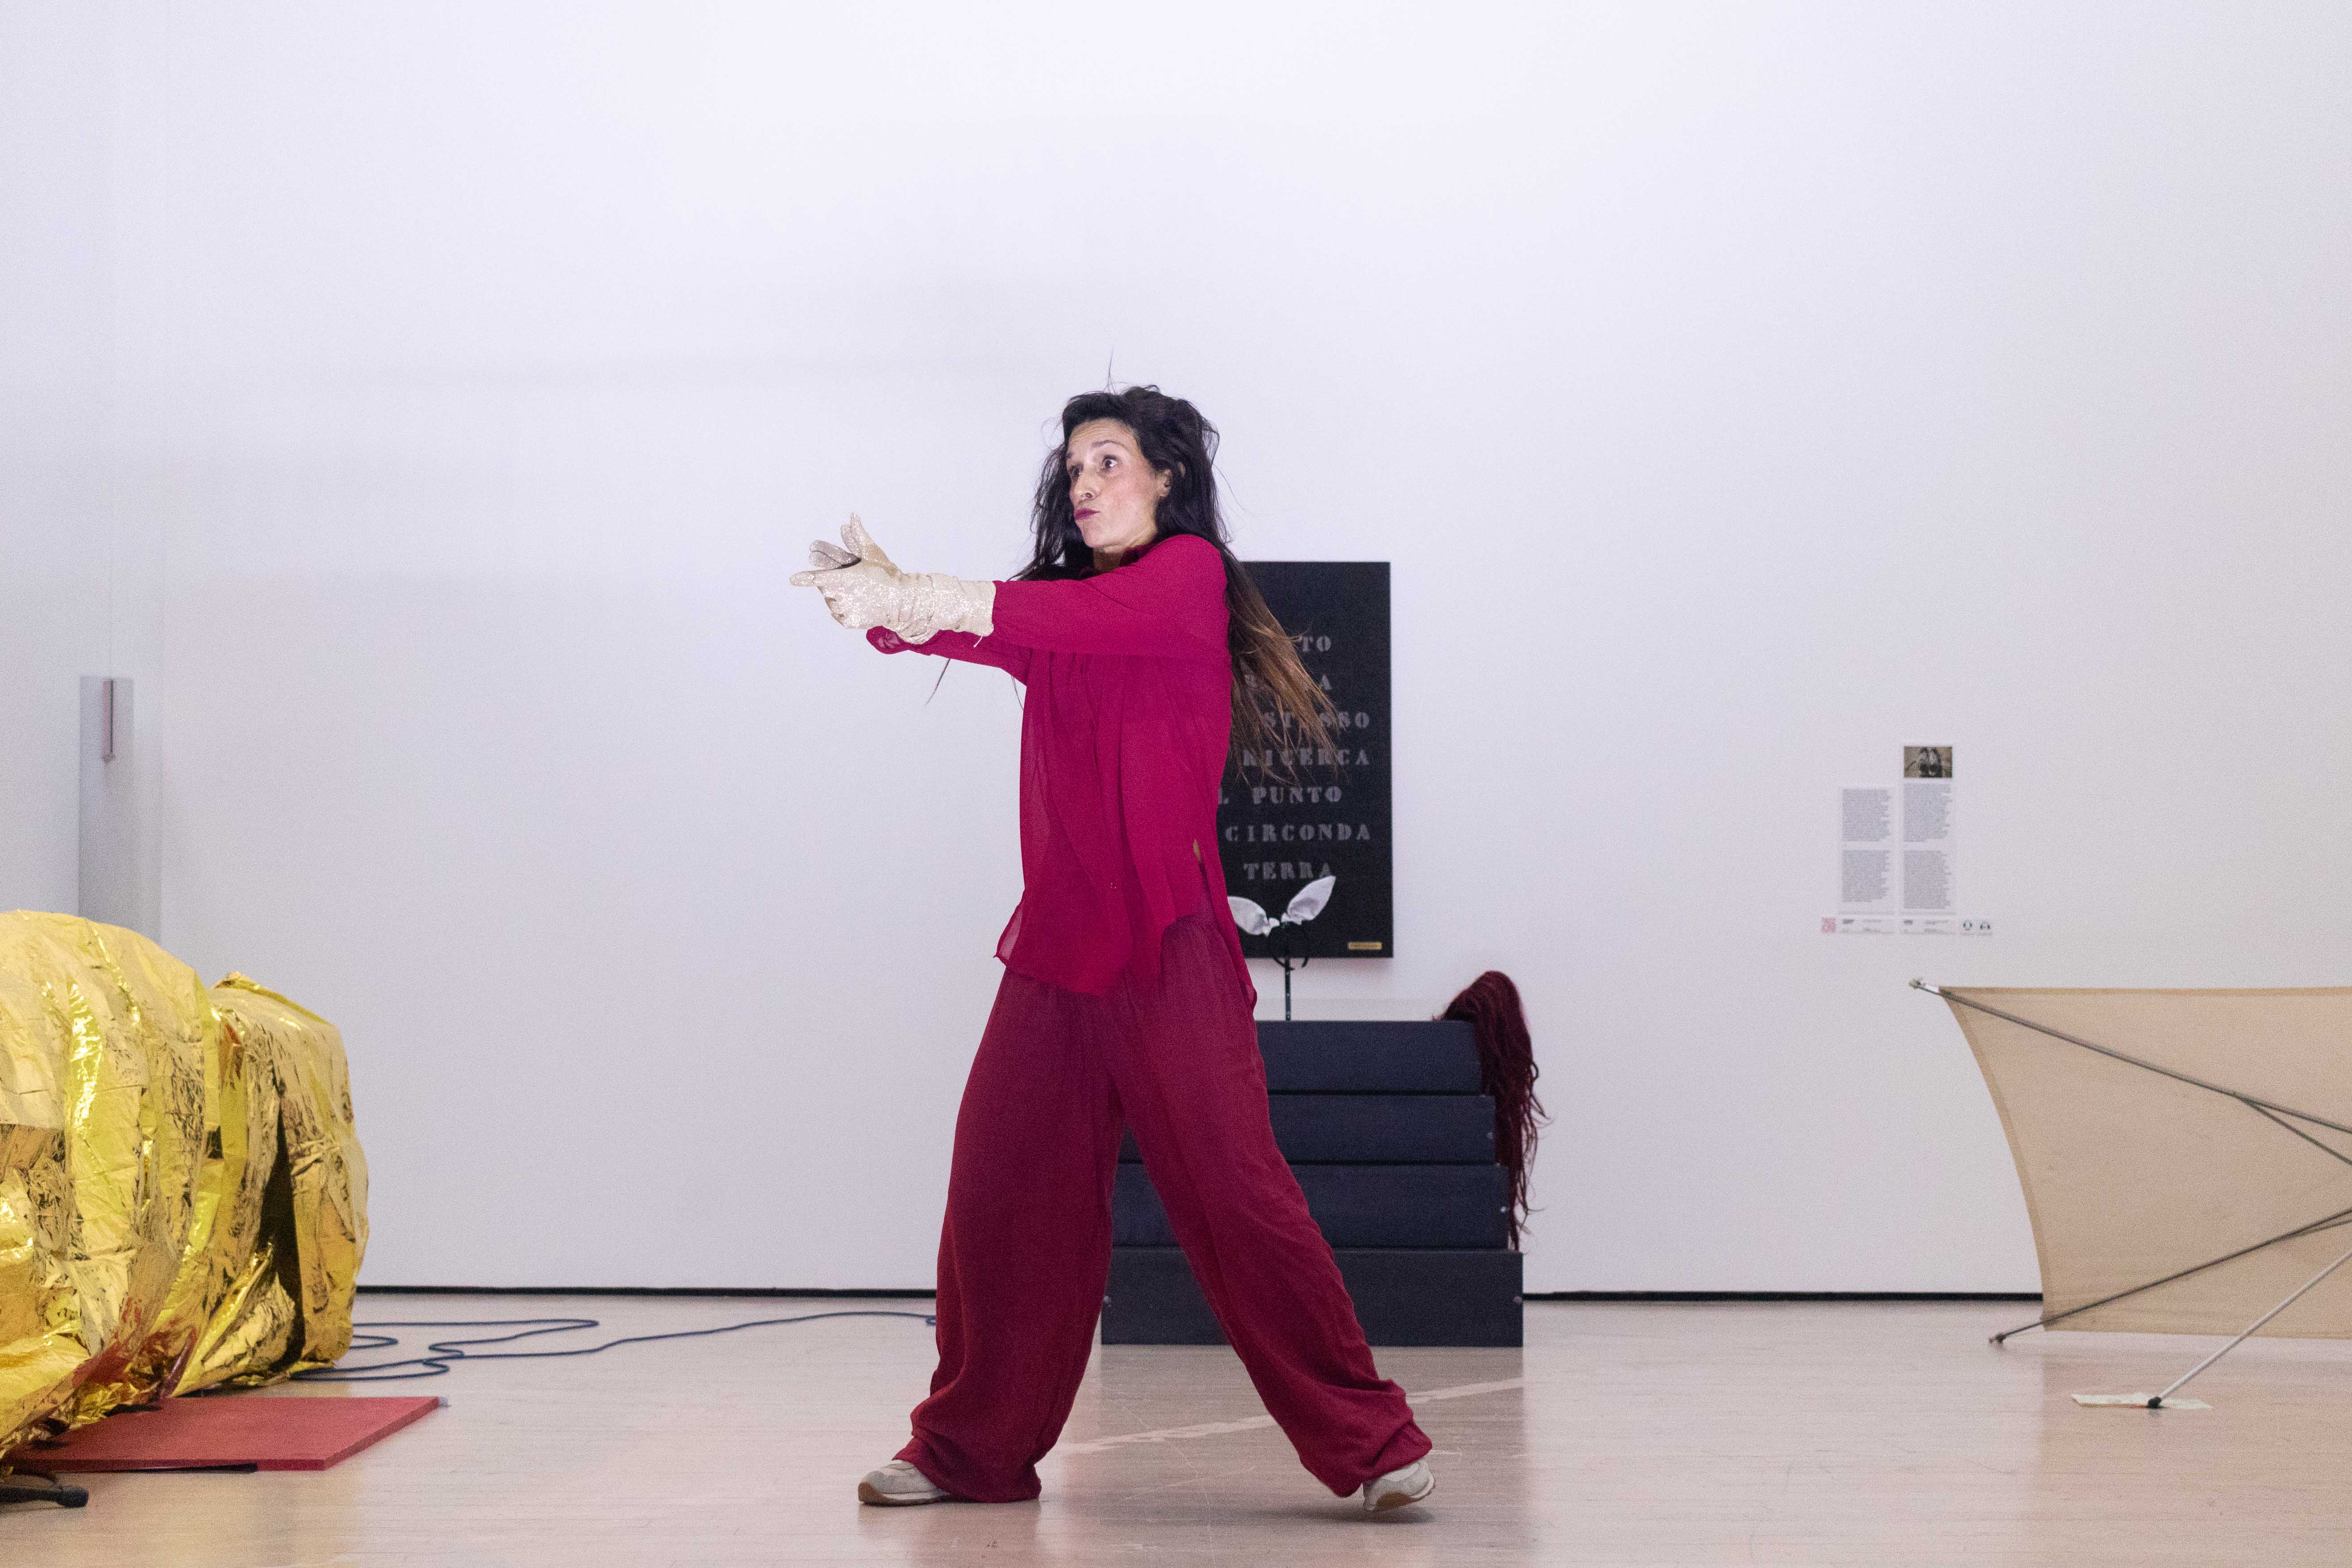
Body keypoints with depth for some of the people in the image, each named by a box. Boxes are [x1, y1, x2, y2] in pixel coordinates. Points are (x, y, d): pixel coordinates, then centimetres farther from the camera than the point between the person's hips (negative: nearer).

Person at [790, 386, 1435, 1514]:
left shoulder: (1190, 573, -1)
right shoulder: (1053, 600, 18)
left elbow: (1088, 616, -18)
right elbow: (968, 630, 4)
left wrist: (916, 597, -25)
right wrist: (885, 603, -18)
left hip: (1167, 947, -6)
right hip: (1056, 944, 6)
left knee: (1232, 1187, -9)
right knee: (999, 1194, 2)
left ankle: (1372, 1441, -2)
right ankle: (971, 1451, 12)